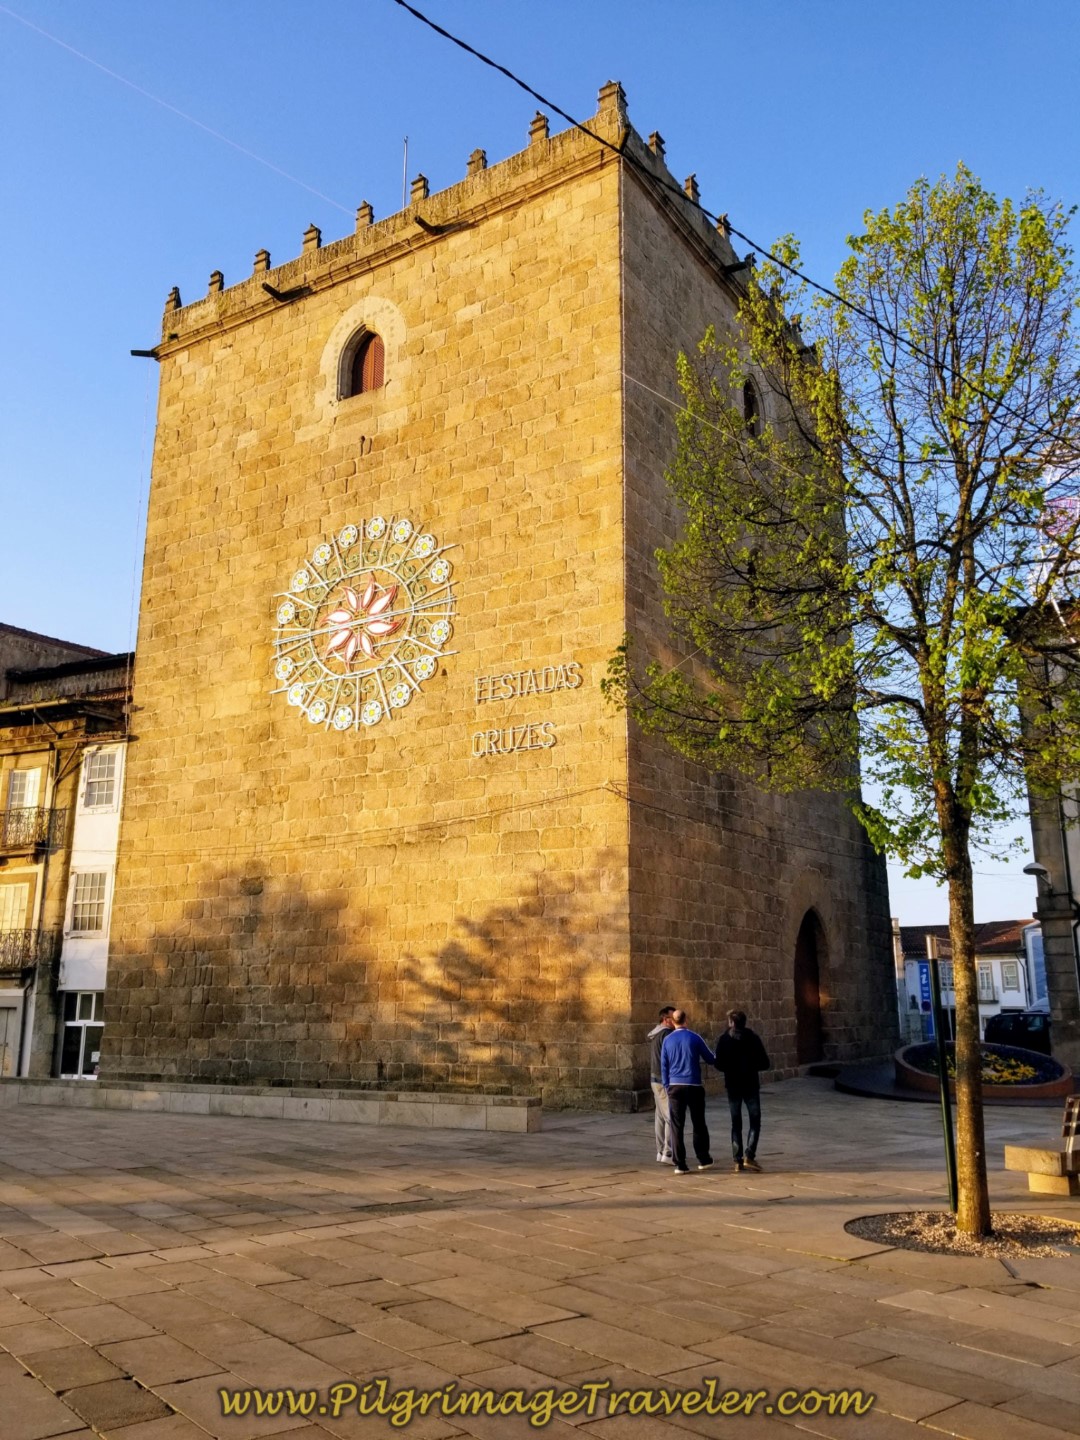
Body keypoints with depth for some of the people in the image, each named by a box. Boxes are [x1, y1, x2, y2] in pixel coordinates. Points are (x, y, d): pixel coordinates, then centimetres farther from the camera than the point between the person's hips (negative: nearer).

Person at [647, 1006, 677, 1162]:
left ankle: (661, 1152, 17)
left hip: (655, 1079, 10)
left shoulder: (654, 1034, 14)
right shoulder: (667, 1034, -15)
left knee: (661, 1117, 13)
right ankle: (667, 1154, -7)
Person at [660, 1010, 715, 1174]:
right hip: (694, 1086, -1)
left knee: (677, 1127, 3)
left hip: (675, 1087, 1)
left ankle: (680, 1164, 1)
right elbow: (710, 1059, 5)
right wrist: (717, 1060, 28)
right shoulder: (694, 1038, -4)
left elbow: (663, 1066, 6)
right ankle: (703, 1160, 23)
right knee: (699, 1124, 14)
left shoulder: (667, 1041, 3)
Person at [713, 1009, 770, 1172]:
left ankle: (738, 1160, 7)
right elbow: (765, 1064, -5)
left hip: (733, 1086, 1)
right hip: (751, 1085, -1)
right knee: (755, 1122, 6)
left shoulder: (723, 1040, -4)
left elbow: (719, 1065, -5)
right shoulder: (753, 1038, -5)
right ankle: (749, 1156, -9)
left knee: (736, 1124, 10)